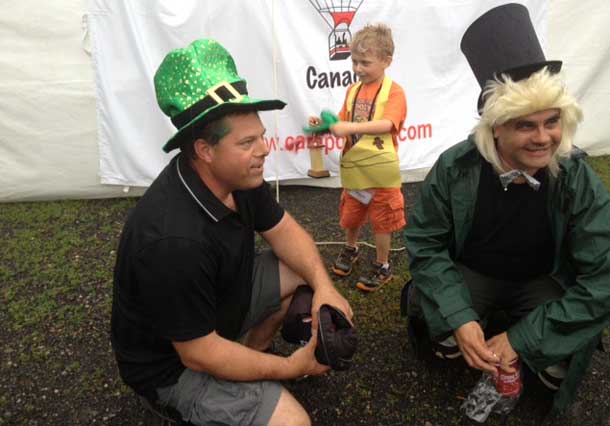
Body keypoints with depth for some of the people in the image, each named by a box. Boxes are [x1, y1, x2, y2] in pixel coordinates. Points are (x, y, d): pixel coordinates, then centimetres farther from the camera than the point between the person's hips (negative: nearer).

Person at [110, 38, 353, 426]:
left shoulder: (238, 175, -14)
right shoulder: (175, 241, -38)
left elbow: (283, 230, -1)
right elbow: (200, 354, -28)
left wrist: (323, 287, -17)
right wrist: (290, 367, -18)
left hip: (225, 295, 8)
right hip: (174, 361, -7)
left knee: (304, 271, 3)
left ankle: (251, 352, 16)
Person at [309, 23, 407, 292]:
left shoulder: (393, 91, -12)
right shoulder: (353, 90, 6)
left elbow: (387, 124, -28)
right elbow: (344, 124, 9)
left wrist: (350, 127, -37)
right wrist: (324, 124, -11)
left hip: (380, 169, -5)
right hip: (354, 166, 5)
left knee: (381, 221, 8)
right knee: (350, 216, 20)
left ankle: (382, 266, 26)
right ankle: (351, 249, 47)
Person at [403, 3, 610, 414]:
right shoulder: (455, 167, -22)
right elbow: (425, 242, -16)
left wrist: (520, 338, -28)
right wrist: (459, 319, -29)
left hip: (543, 284, 1)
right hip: (470, 275, 0)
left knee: (559, 360, -25)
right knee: (423, 302, -29)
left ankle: (549, 361, 13)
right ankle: (448, 337, 8)